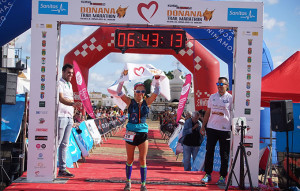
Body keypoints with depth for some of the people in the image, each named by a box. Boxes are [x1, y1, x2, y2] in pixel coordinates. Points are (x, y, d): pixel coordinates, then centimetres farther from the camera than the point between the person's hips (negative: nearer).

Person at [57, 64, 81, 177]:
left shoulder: (70, 85, 21)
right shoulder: (59, 83, -6)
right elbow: (61, 99, -21)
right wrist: (72, 103, -37)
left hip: (69, 117, 8)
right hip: (61, 116, -8)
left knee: (65, 144, 8)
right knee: (56, 143, -8)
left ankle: (62, 169, 11)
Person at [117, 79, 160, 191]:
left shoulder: (147, 102, 4)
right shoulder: (130, 102, 0)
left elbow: (156, 92, -2)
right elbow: (119, 92, -9)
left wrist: (157, 80, -14)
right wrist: (122, 80, -20)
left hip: (143, 134, 1)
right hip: (131, 134, -1)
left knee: (142, 160, 0)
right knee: (130, 159, 10)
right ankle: (128, 182, 26)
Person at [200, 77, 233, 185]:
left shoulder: (230, 98, -1)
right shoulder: (212, 97, 10)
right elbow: (208, 112, 15)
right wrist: (203, 126, 12)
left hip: (225, 129, -3)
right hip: (211, 128, 3)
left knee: (224, 154, 2)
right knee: (209, 152, 4)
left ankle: (222, 177, 11)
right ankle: (208, 174, 14)